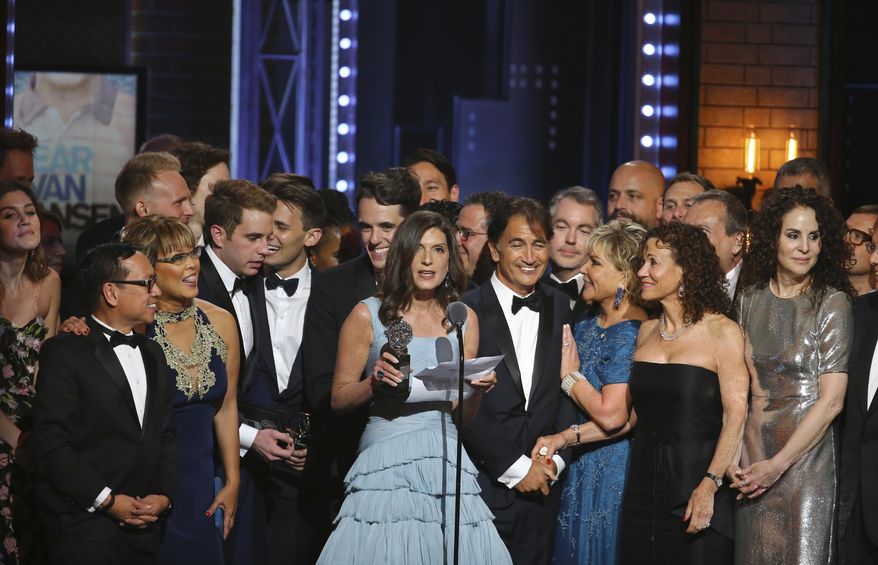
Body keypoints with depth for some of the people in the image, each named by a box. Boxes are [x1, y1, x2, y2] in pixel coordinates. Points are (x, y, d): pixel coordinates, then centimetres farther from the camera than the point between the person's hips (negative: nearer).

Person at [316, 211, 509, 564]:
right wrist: (375, 382, -14)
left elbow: (463, 415, 15)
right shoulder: (368, 315, 3)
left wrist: (478, 390, -5)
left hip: (444, 460, 3)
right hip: (387, 461, -3)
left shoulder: (463, 319, 12)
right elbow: (338, 398, 4)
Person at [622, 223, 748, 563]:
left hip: (696, 482, -5)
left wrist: (710, 485, -23)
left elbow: (736, 416, -13)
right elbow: (632, 413, 13)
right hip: (644, 481, 5)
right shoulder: (647, 332, 11)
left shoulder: (722, 332, -7)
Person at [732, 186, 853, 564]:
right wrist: (733, 455, -3)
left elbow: (831, 401, -12)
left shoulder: (832, 303, -9)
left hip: (805, 455, -4)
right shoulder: (749, 297, 5)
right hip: (752, 453, 4)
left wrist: (778, 464, -15)